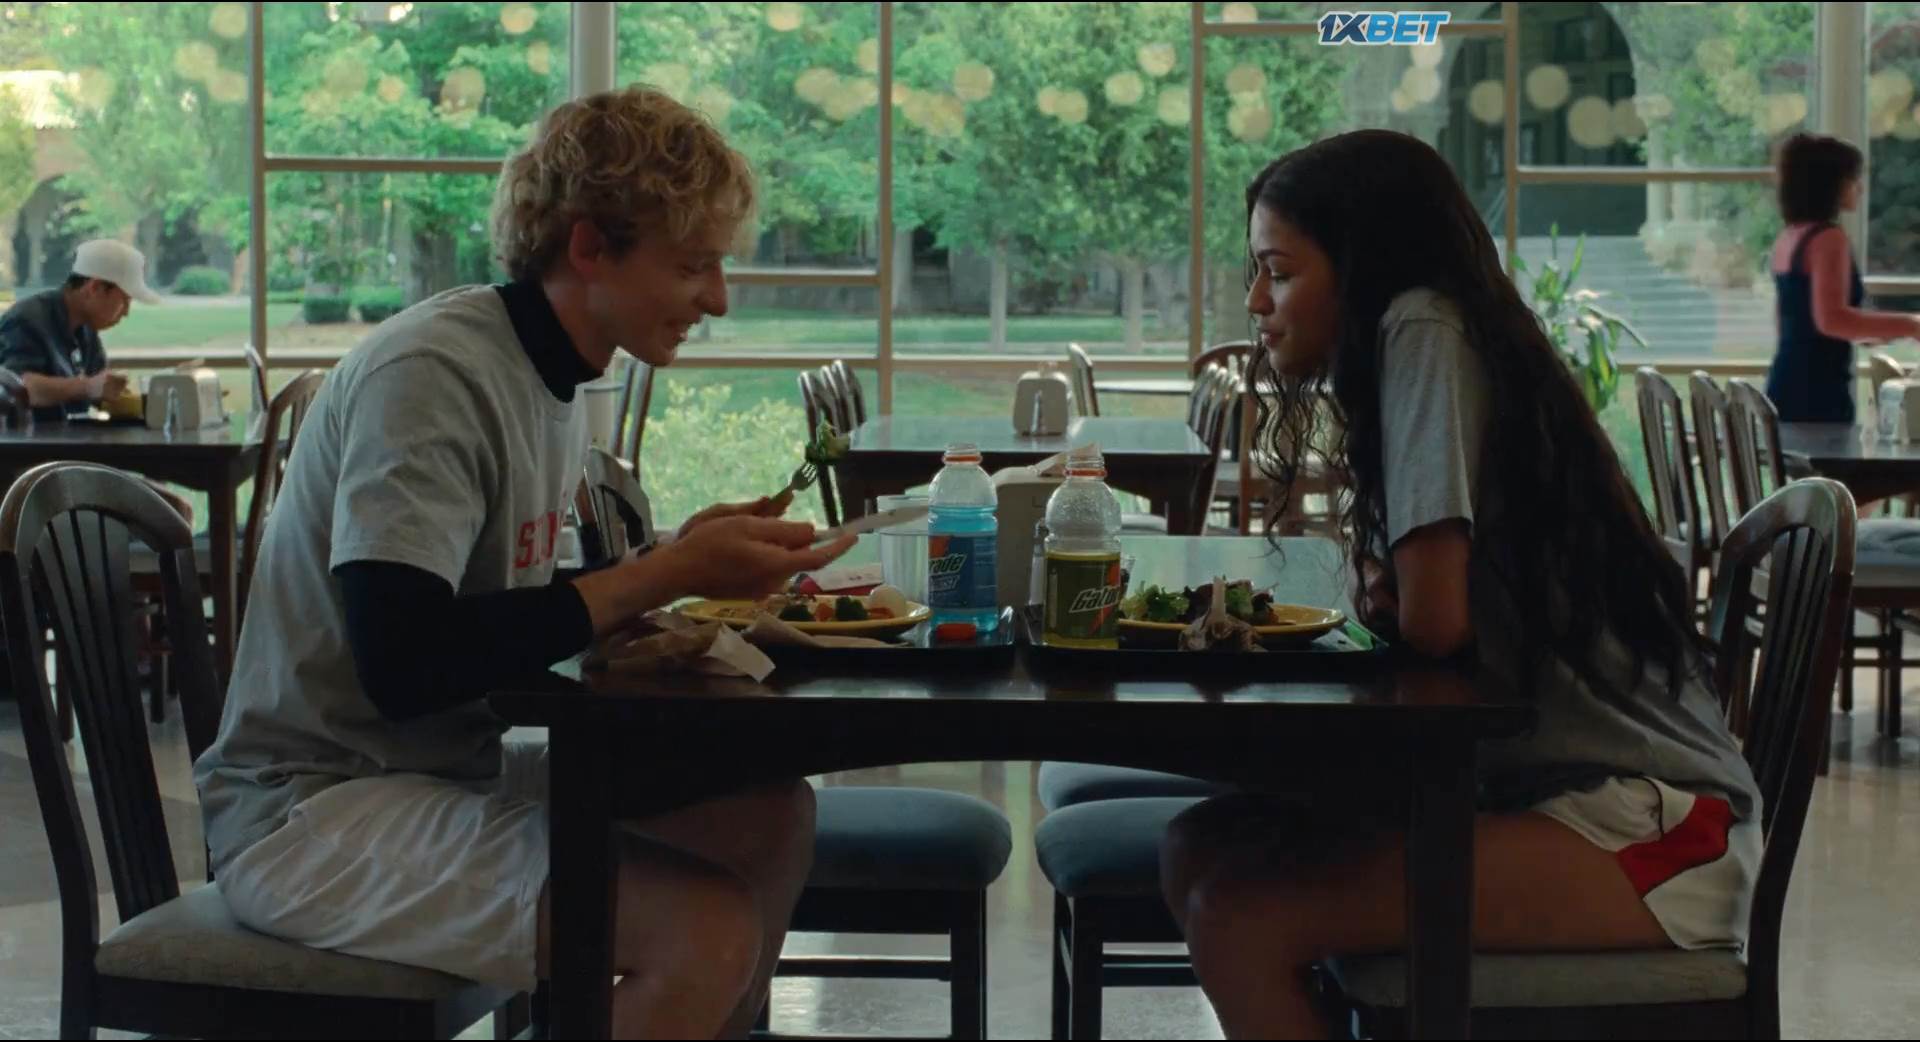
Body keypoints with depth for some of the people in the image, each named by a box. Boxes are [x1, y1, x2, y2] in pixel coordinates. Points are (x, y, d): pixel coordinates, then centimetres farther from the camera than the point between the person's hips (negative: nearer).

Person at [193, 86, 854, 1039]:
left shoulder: (552, 380, 8)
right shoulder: (429, 375, -20)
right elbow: (404, 664, -28)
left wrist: (675, 567, -3)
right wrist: (664, 575, -22)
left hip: (450, 765, 9)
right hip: (312, 810, -9)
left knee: (774, 818, 3)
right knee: (712, 930, -22)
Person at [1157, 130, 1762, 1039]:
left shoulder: (1424, 329, -11)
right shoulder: (1408, 351, 16)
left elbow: (1434, 621, -18)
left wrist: (1383, 599, 3)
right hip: (1543, 785, 9)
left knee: (1239, 920, -21)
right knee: (1202, 850, 4)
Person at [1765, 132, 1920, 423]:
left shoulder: (1788, 238, 14)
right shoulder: (1828, 237, -12)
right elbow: (1831, 319, -23)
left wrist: (1867, 329, 31)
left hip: (1786, 388, 9)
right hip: (1817, 393, -9)